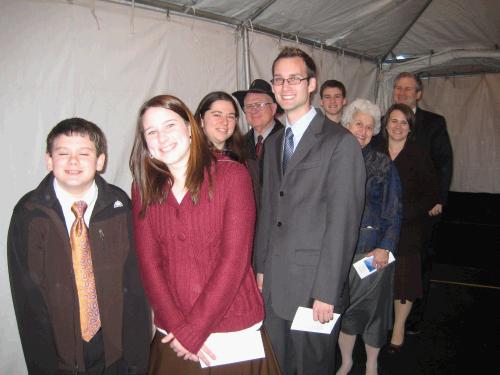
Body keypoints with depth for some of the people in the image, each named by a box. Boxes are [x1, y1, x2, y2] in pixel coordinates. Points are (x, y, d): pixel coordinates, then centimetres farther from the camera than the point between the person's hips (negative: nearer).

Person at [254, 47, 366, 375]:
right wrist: (261, 268, 11)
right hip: (273, 284, 6)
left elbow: (343, 222, -16)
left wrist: (326, 292, -16)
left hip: (314, 285, -6)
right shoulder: (274, 142, 12)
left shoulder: (341, 142, -12)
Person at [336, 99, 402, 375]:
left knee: (372, 309, 9)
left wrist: (385, 247, -12)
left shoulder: (383, 165, -1)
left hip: (373, 251, -1)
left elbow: (394, 210, -3)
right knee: (342, 308, 10)